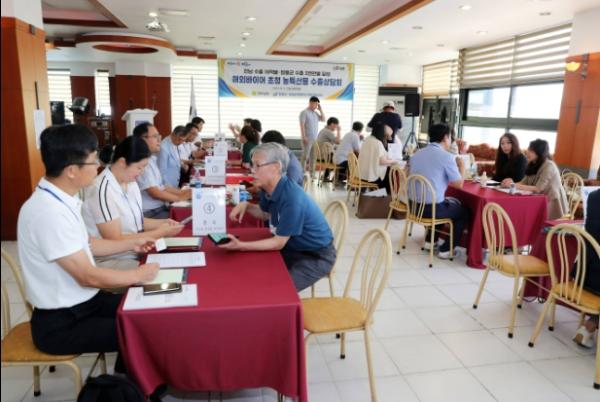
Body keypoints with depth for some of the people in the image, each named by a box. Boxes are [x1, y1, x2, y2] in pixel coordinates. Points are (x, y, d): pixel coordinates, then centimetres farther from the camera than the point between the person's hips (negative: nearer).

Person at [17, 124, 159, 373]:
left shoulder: (61, 199, 0)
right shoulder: (48, 212, -29)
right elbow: (87, 276, -26)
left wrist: (131, 245, 13)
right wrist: (138, 275, -13)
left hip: (83, 302, 9)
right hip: (61, 324, -9)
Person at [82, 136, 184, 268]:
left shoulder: (130, 182, 4)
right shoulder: (102, 190, -20)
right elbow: (116, 241, -19)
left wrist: (163, 223, -3)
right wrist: (160, 232, -17)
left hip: (134, 253, 8)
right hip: (111, 261, -7)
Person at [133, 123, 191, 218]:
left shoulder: (152, 159, 13)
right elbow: (154, 192, -19)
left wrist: (183, 192, 6)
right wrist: (180, 197, -10)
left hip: (160, 208, 9)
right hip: (150, 214, -9)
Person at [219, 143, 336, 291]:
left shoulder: (292, 198, -31)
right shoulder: (268, 188, -5)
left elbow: (278, 243, -25)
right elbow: (265, 214, 16)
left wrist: (240, 245, -32)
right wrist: (245, 206, -3)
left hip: (317, 256, -8)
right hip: (294, 248, 8)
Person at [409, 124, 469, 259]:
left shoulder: (416, 154, 9)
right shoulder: (447, 156, -12)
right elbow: (459, 184, -5)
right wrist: (461, 167, 11)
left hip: (414, 205, 7)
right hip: (432, 207, -7)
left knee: (451, 202, 35)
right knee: (464, 211, 20)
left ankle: (430, 240, 35)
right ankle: (446, 249, 19)